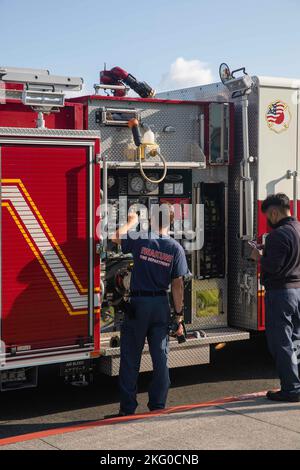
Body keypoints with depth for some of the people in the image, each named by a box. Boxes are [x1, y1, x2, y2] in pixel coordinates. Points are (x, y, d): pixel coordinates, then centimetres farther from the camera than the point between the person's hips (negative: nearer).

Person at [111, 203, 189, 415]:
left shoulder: (141, 239, -8)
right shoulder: (176, 248, -3)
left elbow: (115, 237, 6)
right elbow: (177, 284, -4)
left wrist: (132, 222, 20)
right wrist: (179, 315, 0)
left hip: (138, 303, -2)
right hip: (162, 305, 2)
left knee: (131, 357, 5)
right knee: (161, 356, 10)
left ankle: (128, 407, 8)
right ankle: (158, 404, 14)